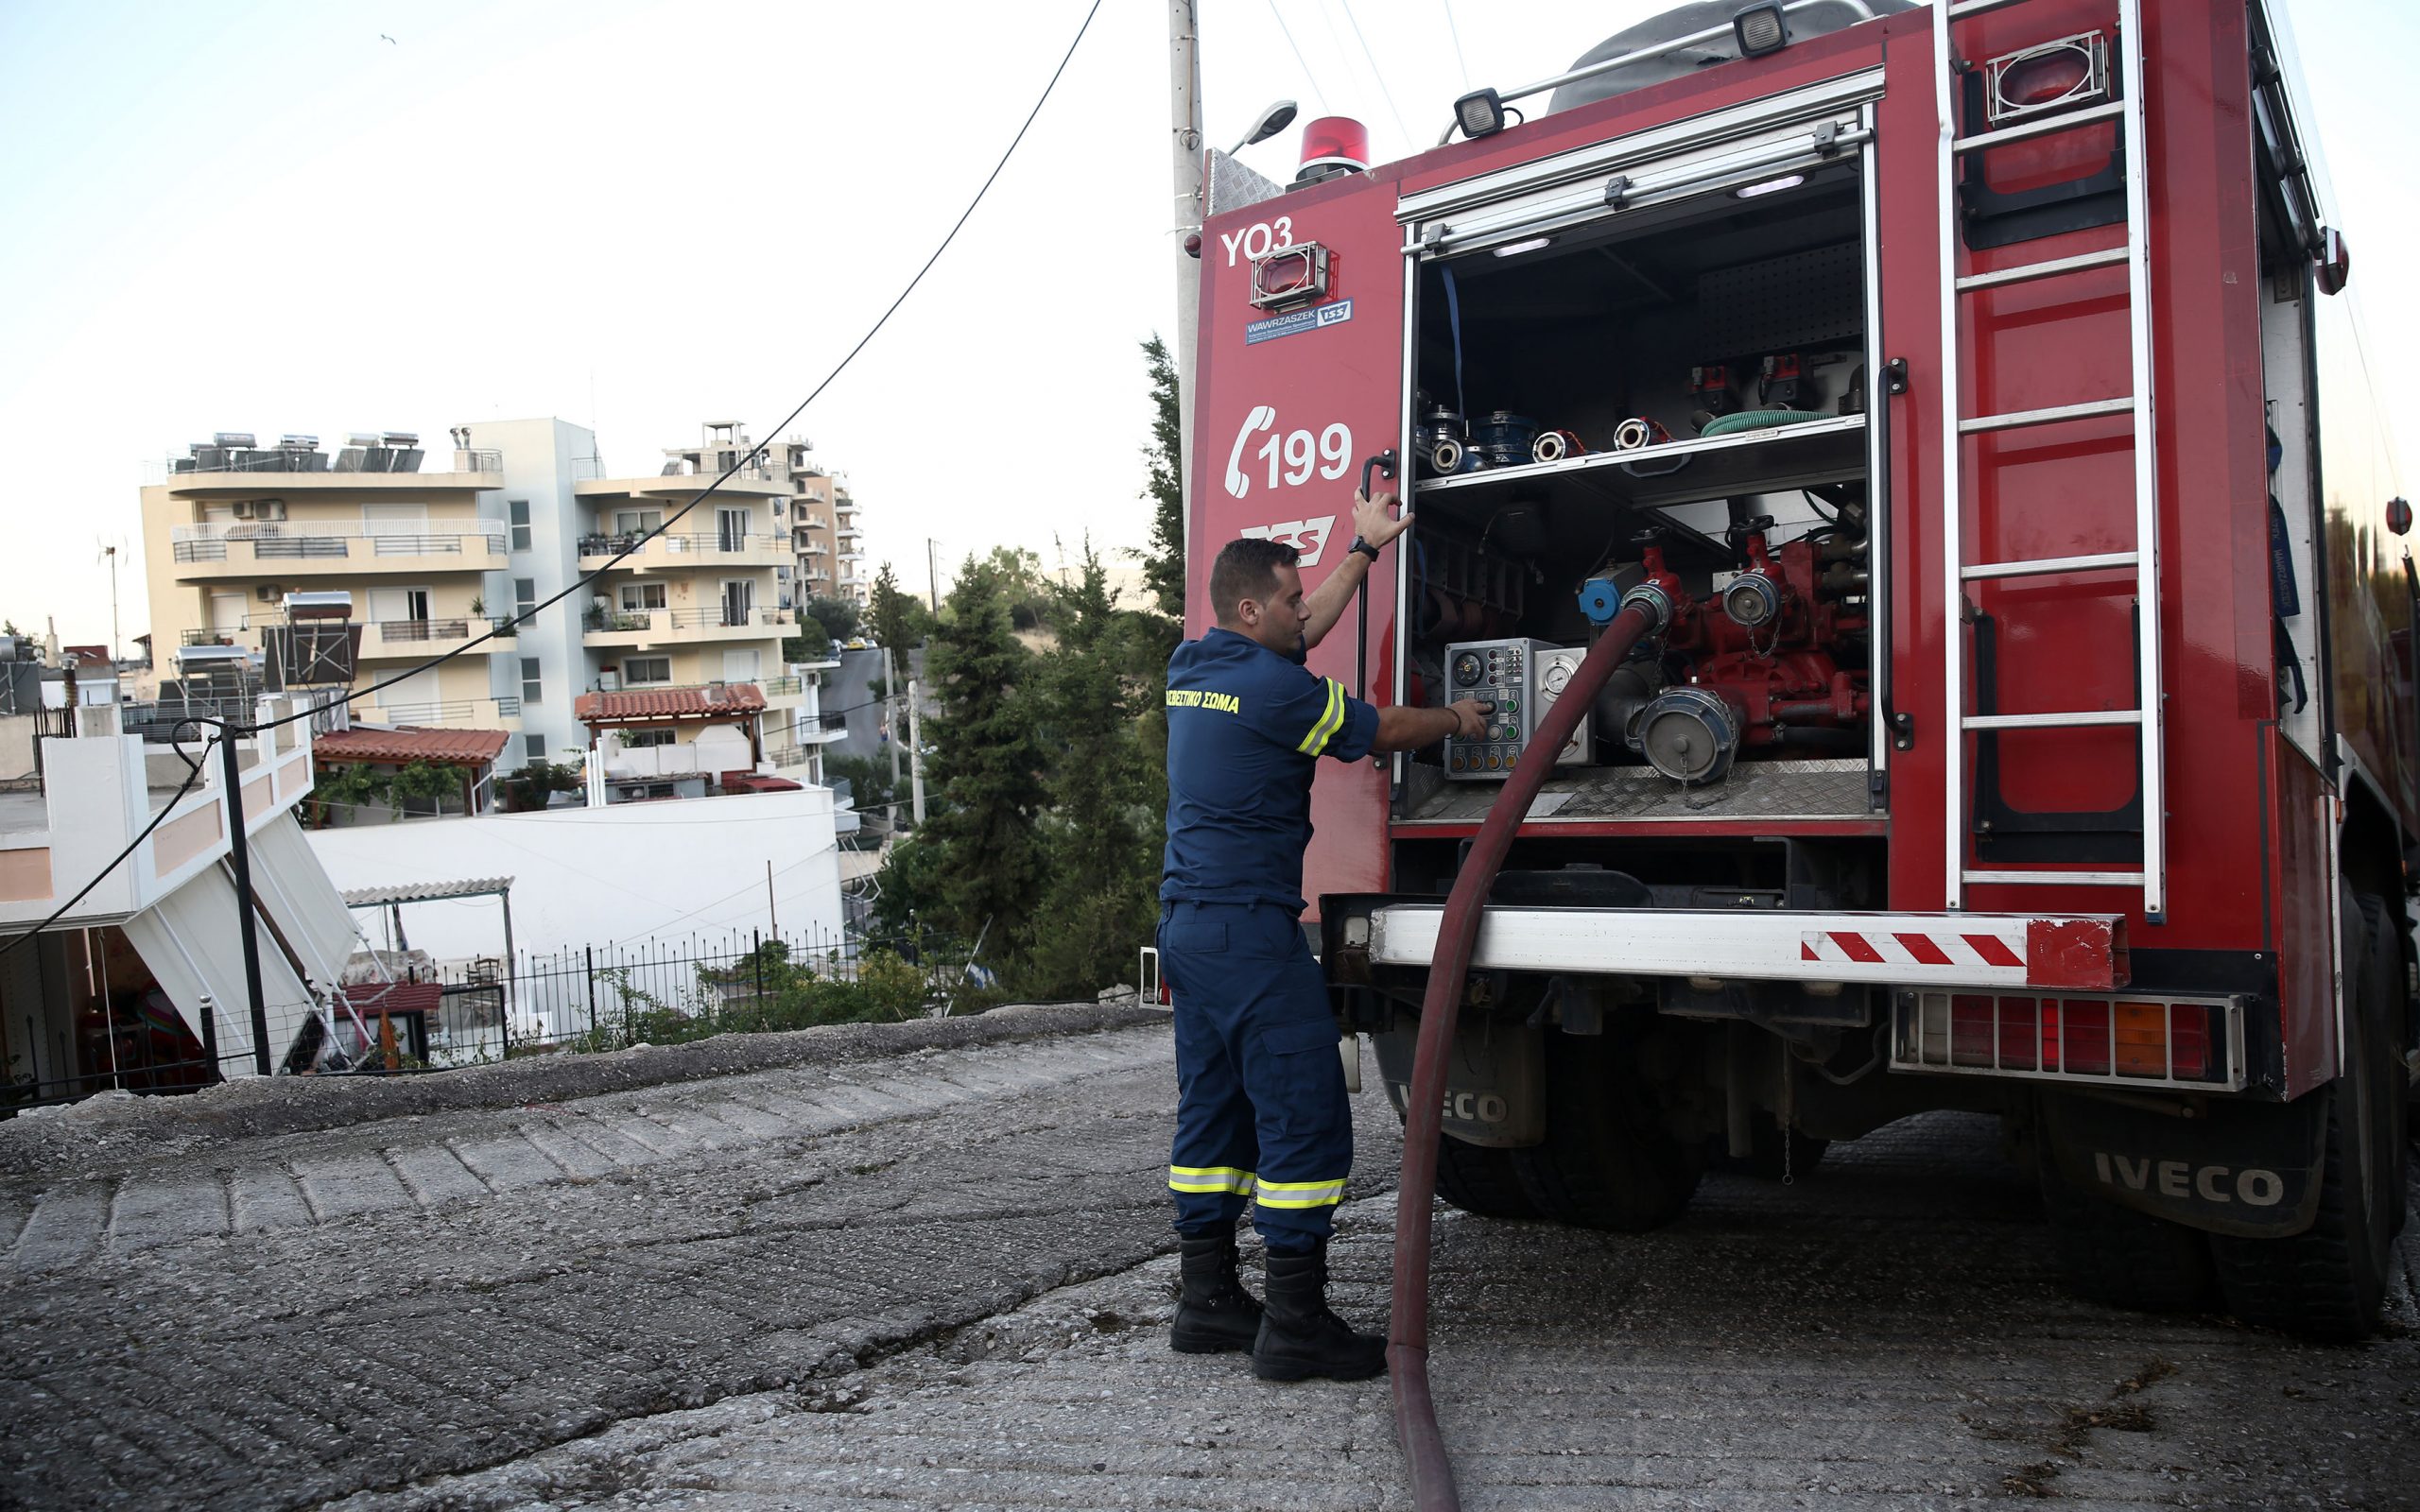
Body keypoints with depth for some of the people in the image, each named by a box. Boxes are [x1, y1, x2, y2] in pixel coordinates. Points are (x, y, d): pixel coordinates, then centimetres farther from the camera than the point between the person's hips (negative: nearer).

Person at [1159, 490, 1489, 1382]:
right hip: (1250, 925, -10)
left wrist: (1366, 549, 33)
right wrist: (1457, 721, 19)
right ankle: (1296, 1325, -2)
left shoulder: (1193, 668, 12)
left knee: (1213, 1113, 14)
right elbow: (1382, 731, 0)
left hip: (1187, 923, 10)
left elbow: (1304, 632, 27)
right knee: (1305, 1116, -5)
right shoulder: (1271, 686, -14)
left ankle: (1208, 1302, 21)